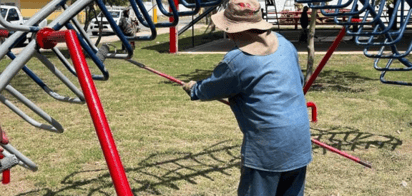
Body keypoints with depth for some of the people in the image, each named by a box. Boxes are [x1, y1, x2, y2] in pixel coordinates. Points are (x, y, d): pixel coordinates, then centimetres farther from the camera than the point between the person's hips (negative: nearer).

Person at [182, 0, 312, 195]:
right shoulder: (284, 43, 5)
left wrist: (192, 89, 23)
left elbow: (210, 89, 3)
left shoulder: (236, 60, -15)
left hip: (266, 146, -7)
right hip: (300, 142, 7)